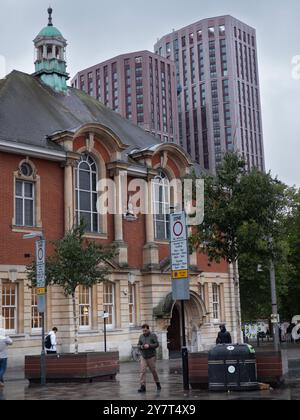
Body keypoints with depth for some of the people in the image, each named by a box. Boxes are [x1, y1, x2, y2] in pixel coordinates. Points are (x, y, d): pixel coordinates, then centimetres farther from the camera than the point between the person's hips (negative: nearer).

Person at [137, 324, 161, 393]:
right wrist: (141, 347, -9)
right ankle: (143, 386, -9)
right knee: (142, 371, -8)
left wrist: (149, 345, -19)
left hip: (151, 356, -3)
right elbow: (138, 345, 14)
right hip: (143, 357, 3)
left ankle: (158, 384, 27)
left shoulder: (153, 336, -2)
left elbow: (157, 344, -8)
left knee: (153, 371, 5)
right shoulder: (141, 337, 10)